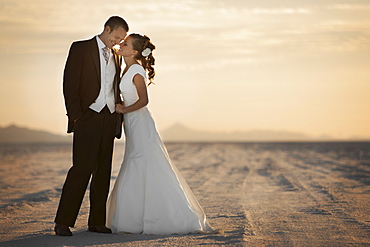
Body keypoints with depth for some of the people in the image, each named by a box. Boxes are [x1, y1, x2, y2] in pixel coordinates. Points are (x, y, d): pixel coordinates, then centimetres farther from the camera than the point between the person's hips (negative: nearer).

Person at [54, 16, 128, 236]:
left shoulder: (116, 57, 18)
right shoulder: (80, 49, 0)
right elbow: (70, 84, -6)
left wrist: (119, 117, 11)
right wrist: (76, 116, -12)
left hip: (109, 119, 6)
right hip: (88, 117, -6)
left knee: (103, 171, 5)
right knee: (82, 169, -13)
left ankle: (97, 222, 11)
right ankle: (63, 222, -9)